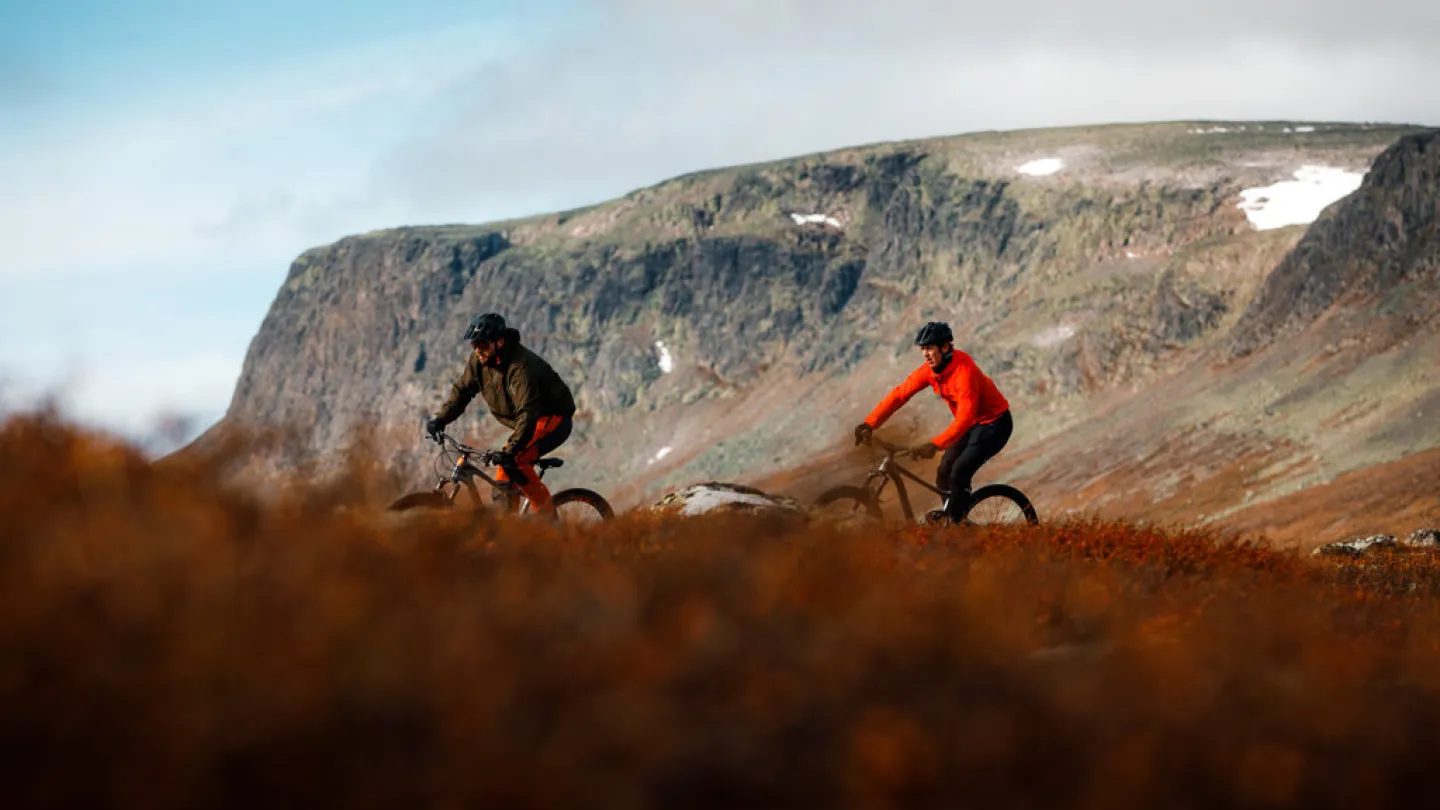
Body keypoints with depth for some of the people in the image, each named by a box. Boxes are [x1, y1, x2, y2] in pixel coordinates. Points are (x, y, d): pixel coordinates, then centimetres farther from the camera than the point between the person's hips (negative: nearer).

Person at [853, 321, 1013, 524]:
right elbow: (899, 394, -10)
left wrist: (935, 445, -50)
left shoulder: (964, 372, -33)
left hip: (994, 423, -8)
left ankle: (955, 524, -7)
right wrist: (869, 424, -20)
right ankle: (948, 519, 17)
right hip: (971, 423, 8)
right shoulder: (930, 370, -9)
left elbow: (965, 418, -40)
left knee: (959, 473, -21)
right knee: (944, 474, 1)